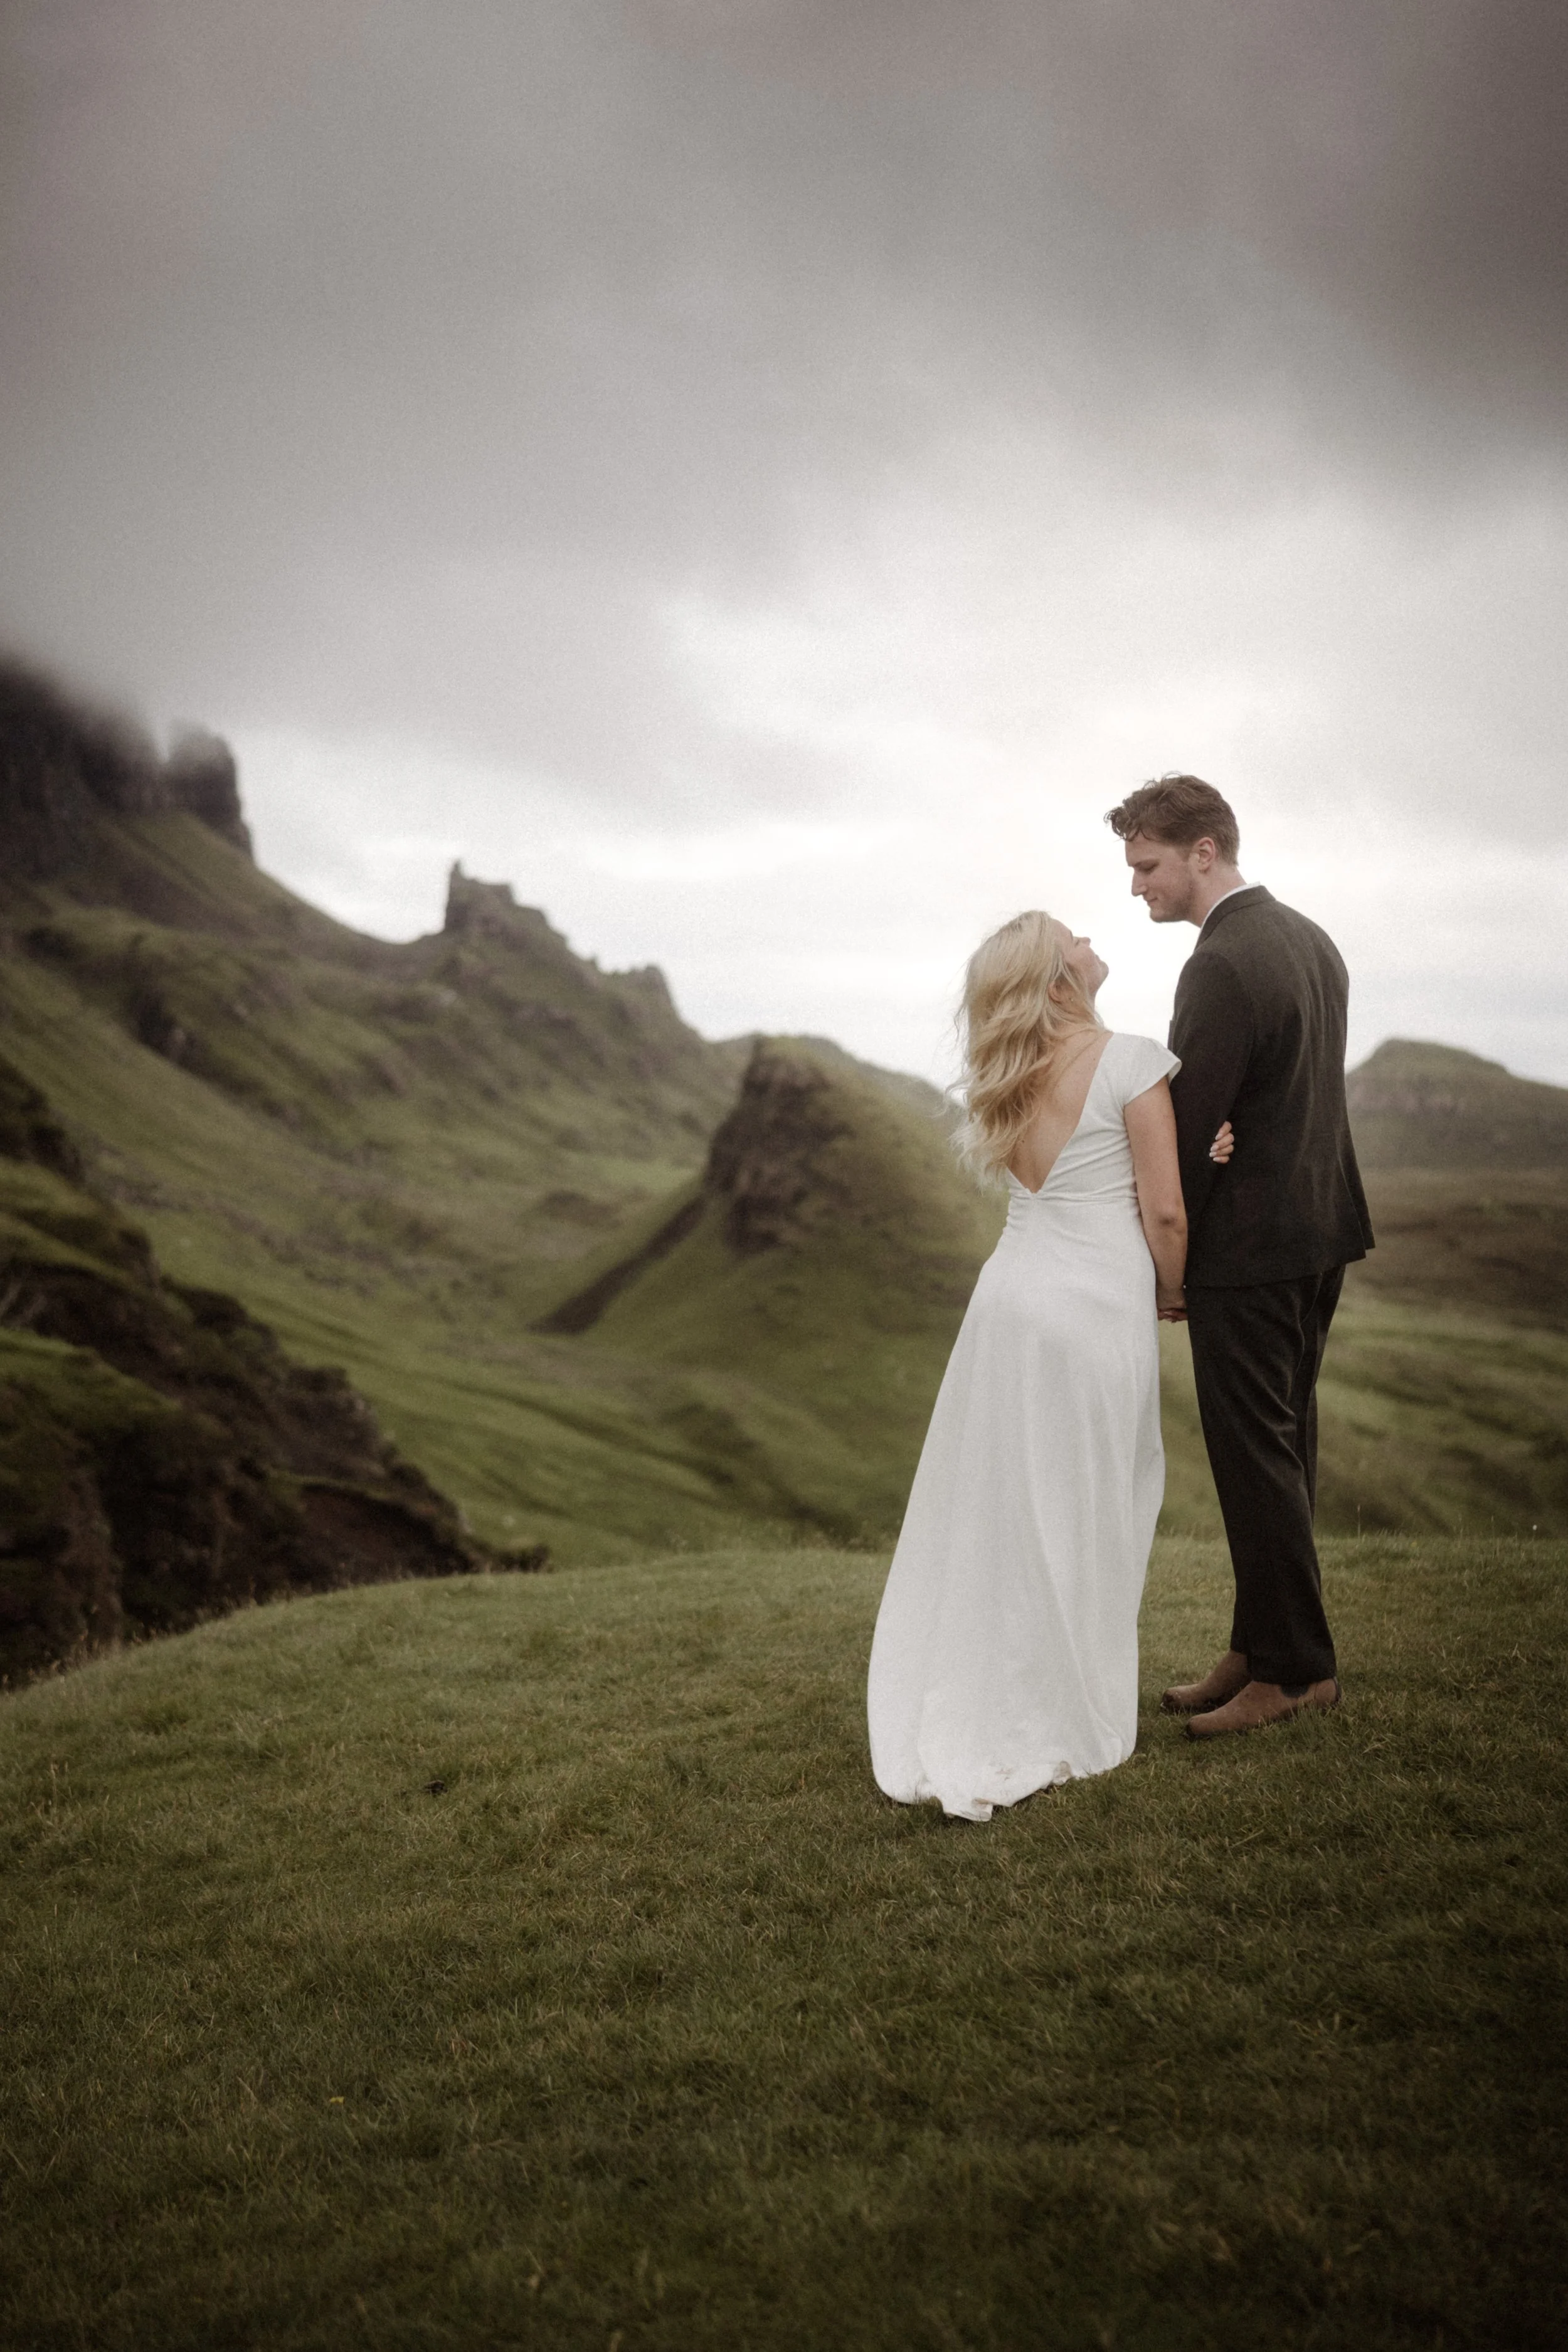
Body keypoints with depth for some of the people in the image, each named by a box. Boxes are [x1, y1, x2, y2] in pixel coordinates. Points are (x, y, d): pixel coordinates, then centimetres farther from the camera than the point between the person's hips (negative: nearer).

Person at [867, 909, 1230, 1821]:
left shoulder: (1010, 1078, 9)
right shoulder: (1129, 1060, -12)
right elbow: (1164, 1212, -12)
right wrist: (1171, 1292, 5)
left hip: (1010, 1297, 6)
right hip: (1097, 1310, -6)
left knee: (993, 1512, 13)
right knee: (1081, 1520, 6)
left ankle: (963, 1715, 23)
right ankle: (1061, 1725, 17)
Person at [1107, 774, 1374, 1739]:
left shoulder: (1221, 966, -20)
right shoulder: (1311, 938, 10)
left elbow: (1188, 1126, -18)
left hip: (1250, 1247, -10)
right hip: (1324, 1228, 10)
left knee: (1255, 1457, 1)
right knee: (1287, 1447, 15)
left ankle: (1297, 1669, 12)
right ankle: (1266, 1649, 26)